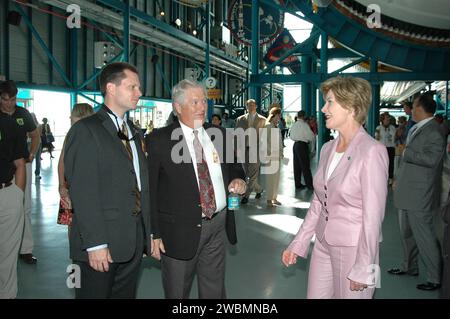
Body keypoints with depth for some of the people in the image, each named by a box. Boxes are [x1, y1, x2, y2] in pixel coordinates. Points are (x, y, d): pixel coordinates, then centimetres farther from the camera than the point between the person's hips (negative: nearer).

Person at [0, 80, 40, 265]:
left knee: (25, 208, 4)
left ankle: (26, 249, 11)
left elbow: (35, 136, 18)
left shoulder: (23, 114, 6)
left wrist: (31, 155, 4)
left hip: (23, 165, 2)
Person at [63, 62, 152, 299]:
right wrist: (95, 244, -19)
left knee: (126, 295, 16)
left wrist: (149, 233, 10)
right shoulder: (85, 131, -10)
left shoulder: (133, 132, 14)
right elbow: (83, 193, -16)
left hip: (134, 242, 7)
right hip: (101, 245, -7)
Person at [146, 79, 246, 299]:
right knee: (177, 292, 13)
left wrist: (238, 179, -3)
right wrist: (153, 233, -10)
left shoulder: (219, 135, 6)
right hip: (180, 231, -4)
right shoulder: (158, 140, -8)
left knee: (215, 291, 15)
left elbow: (234, 167, 20)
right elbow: (149, 190, -7)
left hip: (217, 225, 4)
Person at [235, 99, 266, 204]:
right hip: (244, 150, 3)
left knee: (252, 175, -7)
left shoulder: (262, 120, 5)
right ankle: (258, 189, 31)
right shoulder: (240, 119, 11)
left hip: (256, 149, -3)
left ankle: (246, 195, 0)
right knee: (248, 174, 10)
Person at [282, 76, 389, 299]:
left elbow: (373, 216, -17)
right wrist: (298, 244, 10)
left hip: (353, 248, -6)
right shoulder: (327, 149, 5)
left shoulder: (372, 151, -17)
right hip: (323, 245, 7)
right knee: (315, 295, 15)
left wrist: (363, 269, -15)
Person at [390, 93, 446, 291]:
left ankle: (434, 278, 11)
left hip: (419, 195, -10)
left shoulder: (433, 131, -16)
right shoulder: (415, 129, 11)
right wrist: (398, 179, 17)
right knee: (406, 232, 21)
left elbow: (431, 158, -30)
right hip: (407, 191, 10)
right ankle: (409, 267, 37)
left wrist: (406, 152, -18)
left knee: (423, 236, -2)